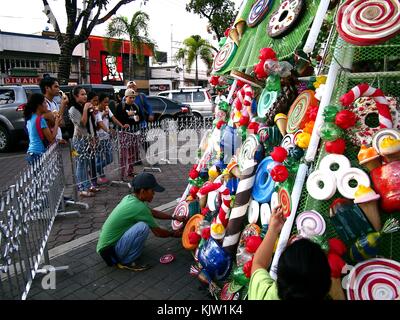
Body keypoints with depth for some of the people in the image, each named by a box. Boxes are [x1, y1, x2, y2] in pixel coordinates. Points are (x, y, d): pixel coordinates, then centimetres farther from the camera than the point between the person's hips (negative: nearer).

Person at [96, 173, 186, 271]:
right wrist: (173, 234, 7)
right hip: (111, 250, -9)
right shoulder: (139, 207, -24)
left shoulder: (129, 198, 2)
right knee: (143, 227, -26)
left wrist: (175, 218, 16)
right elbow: (158, 232, -11)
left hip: (107, 241, 9)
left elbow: (153, 212, 17)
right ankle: (125, 262, -7)